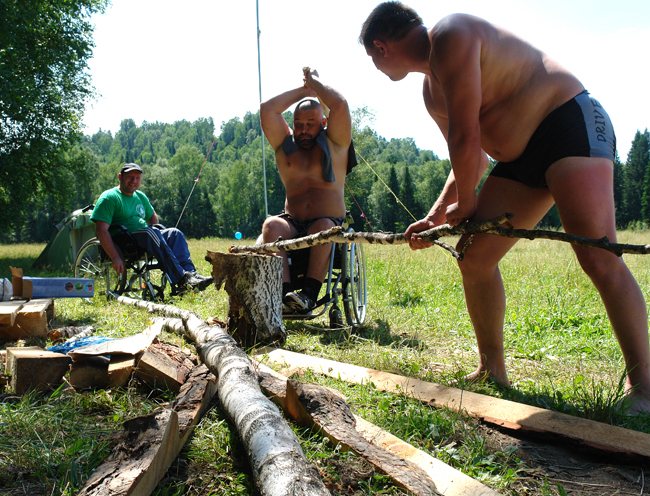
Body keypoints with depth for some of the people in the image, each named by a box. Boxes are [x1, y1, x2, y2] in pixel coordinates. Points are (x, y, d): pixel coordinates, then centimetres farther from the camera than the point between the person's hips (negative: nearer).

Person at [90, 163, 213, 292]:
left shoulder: (141, 197, 21)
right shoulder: (109, 197, -4)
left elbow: (152, 216, 36)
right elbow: (101, 230, -14)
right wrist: (115, 257, -23)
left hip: (147, 238, 7)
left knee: (174, 233, -15)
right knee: (151, 233, -33)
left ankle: (190, 273, -33)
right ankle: (181, 280, -42)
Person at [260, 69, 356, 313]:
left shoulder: (335, 144, 9)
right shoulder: (285, 145, 17)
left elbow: (340, 105, -6)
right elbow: (267, 109, 6)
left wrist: (315, 81, 11)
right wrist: (302, 90, 15)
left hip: (331, 222, -2)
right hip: (292, 223, 2)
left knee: (323, 227, -37)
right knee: (271, 225, -31)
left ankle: (310, 293, -40)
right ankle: (284, 292, -41)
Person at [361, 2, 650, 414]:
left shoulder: (450, 36, -15)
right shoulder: (431, 90, 15)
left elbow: (466, 138, -18)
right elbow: (471, 158, 20)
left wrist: (466, 204, -5)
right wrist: (436, 217, 15)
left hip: (572, 123, -9)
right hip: (521, 159, 9)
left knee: (598, 258, -23)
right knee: (474, 258, 3)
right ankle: (493, 372, 14)